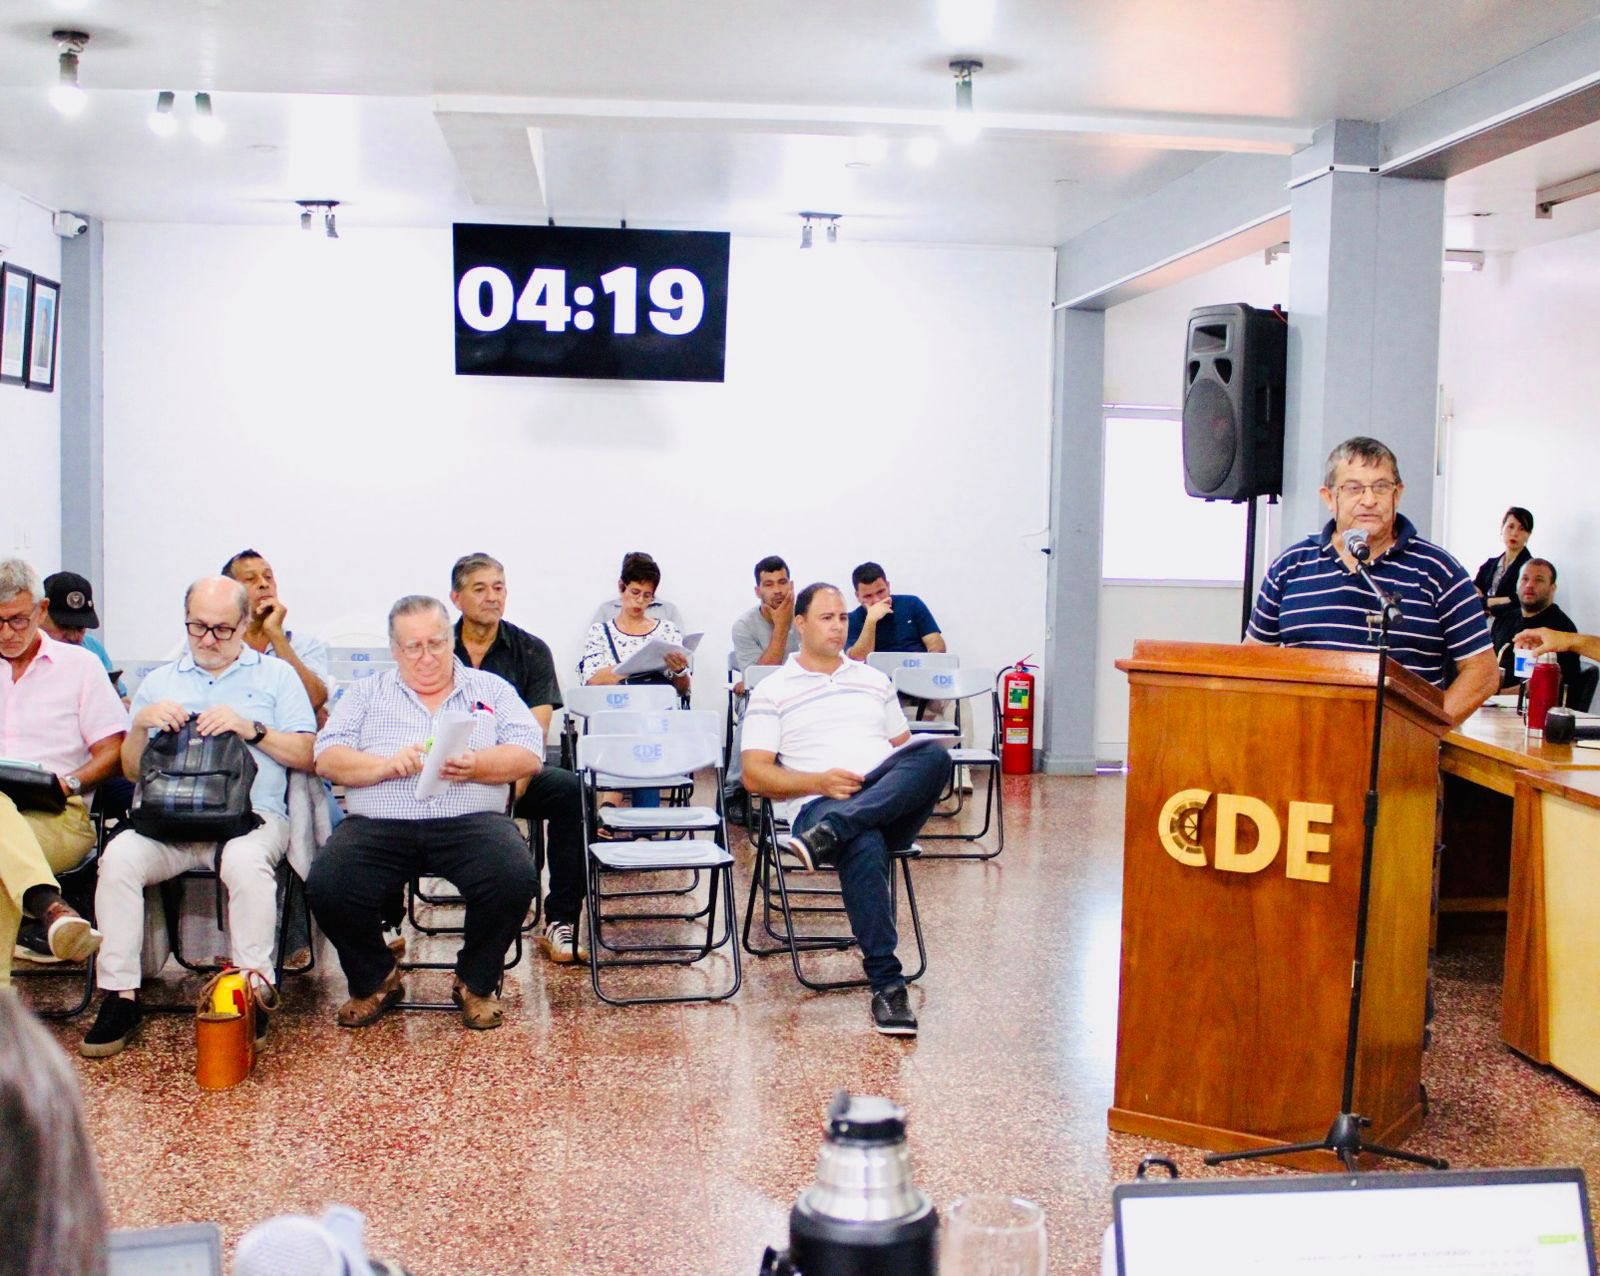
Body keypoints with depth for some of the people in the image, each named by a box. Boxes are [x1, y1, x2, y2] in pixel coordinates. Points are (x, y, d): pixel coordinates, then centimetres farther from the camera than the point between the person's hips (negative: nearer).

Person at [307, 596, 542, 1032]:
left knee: (514, 878, -30)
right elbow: (327, 758, 8)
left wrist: (476, 765, -12)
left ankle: (477, 983, -2)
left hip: (470, 821, -1)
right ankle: (375, 980, 4)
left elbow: (529, 755, 7)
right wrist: (389, 764, -10)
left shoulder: (491, 688, 20)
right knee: (327, 886, -26)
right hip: (378, 824, 1)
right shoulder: (367, 693, 21)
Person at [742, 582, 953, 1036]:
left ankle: (829, 835, -39)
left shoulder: (874, 680, 26)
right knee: (864, 847, -40)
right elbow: (755, 776, 4)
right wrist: (820, 782, -12)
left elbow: (906, 750, 27)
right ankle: (887, 984, -37)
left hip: (890, 804, 4)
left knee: (934, 755, -30)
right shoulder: (772, 692, 13)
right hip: (819, 805, -4)